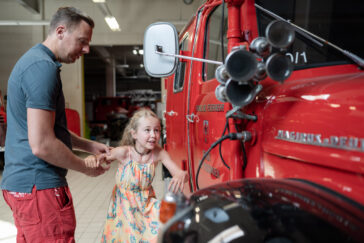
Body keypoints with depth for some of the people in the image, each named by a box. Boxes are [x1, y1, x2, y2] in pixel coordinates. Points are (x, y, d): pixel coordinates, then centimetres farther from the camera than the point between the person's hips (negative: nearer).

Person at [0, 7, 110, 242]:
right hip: (38, 185, -10)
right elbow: (42, 145, -24)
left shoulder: (33, 60, 16)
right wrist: (86, 167, -10)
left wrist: (90, 145, 15)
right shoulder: (43, 66, -18)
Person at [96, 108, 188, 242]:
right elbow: (102, 157, -10)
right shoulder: (124, 152, -20)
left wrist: (181, 176, -40)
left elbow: (180, 173, -17)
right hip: (125, 204, -2)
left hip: (146, 203, 2)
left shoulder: (158, 153, -15)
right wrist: (95, 159, -34)